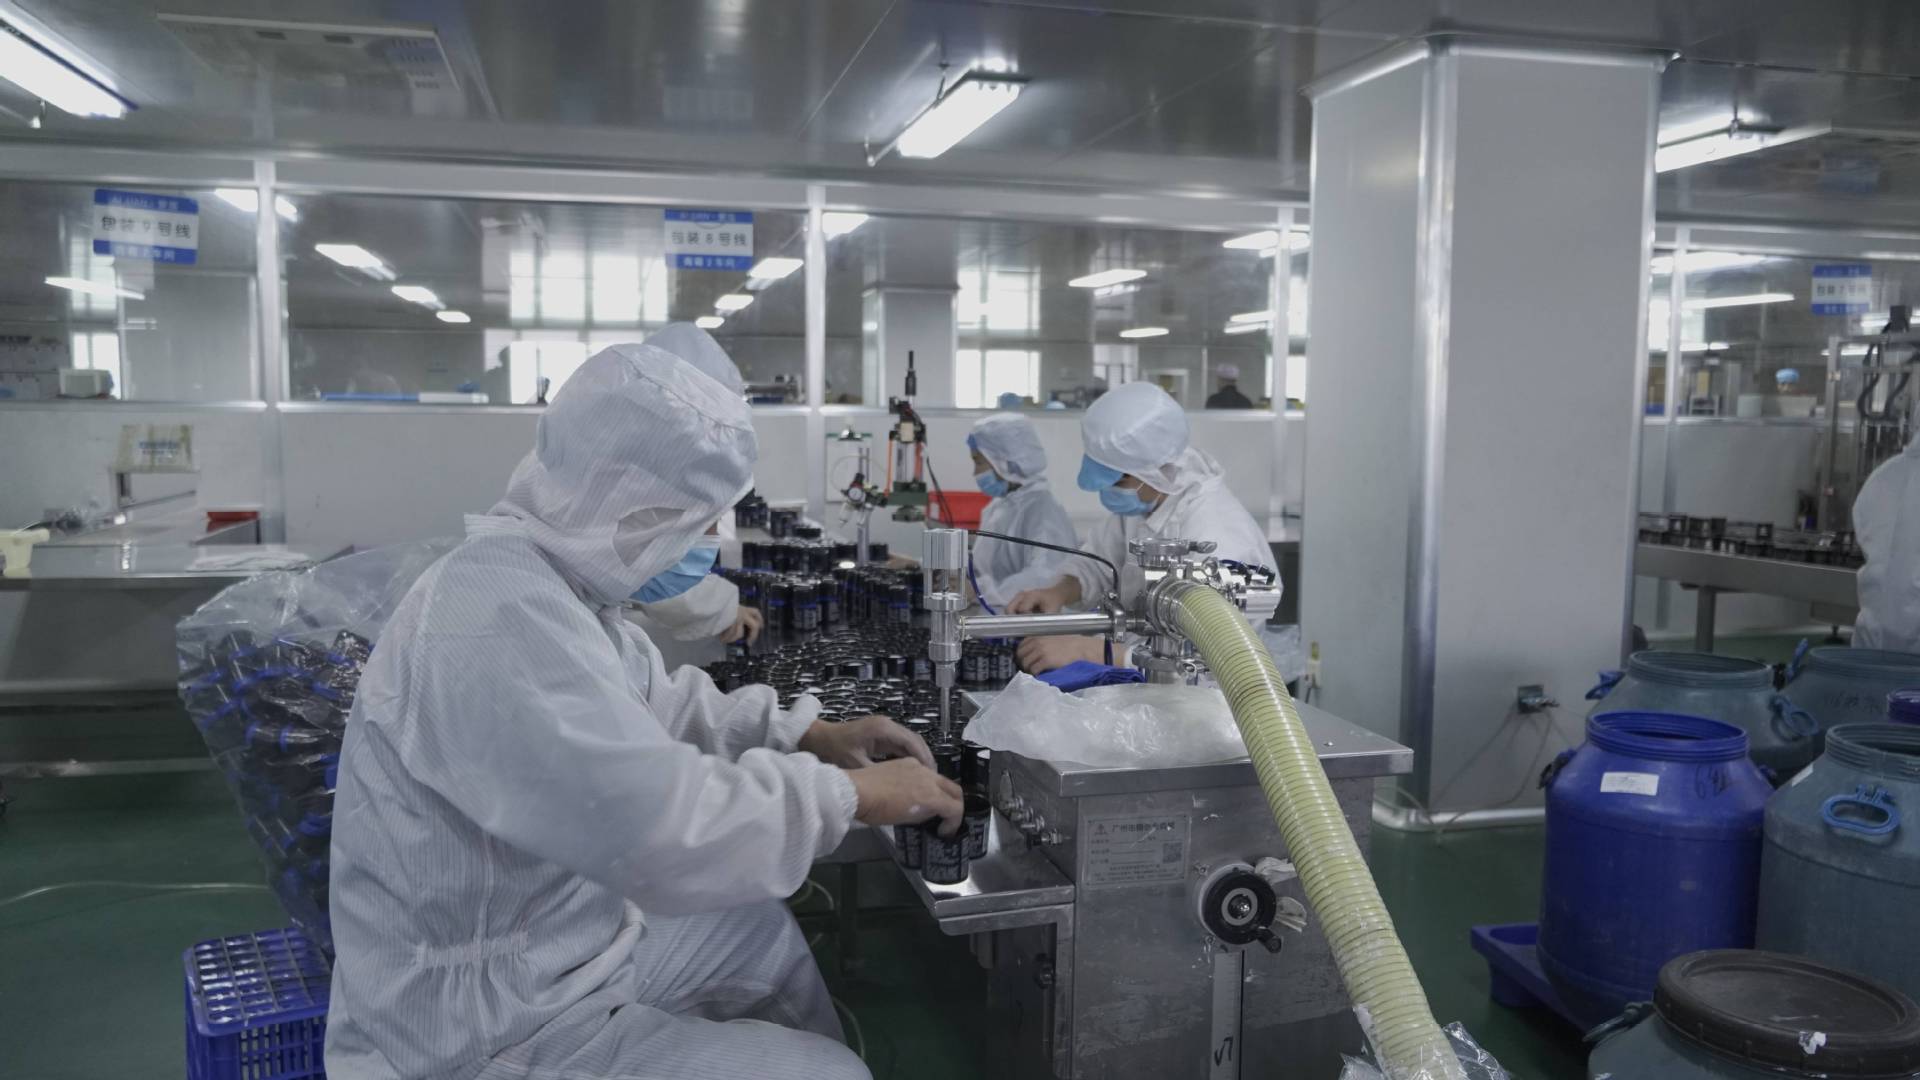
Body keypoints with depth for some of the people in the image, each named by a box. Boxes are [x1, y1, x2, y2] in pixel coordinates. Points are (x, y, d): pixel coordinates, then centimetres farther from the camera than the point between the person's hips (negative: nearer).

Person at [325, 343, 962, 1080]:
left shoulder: (545, 576, 1)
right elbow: (668, 834, -37)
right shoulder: (502, 618, -31)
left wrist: (805, 735, 5)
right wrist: (851, 794, -23)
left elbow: (650, 704, 15)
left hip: (556, 945, 10)